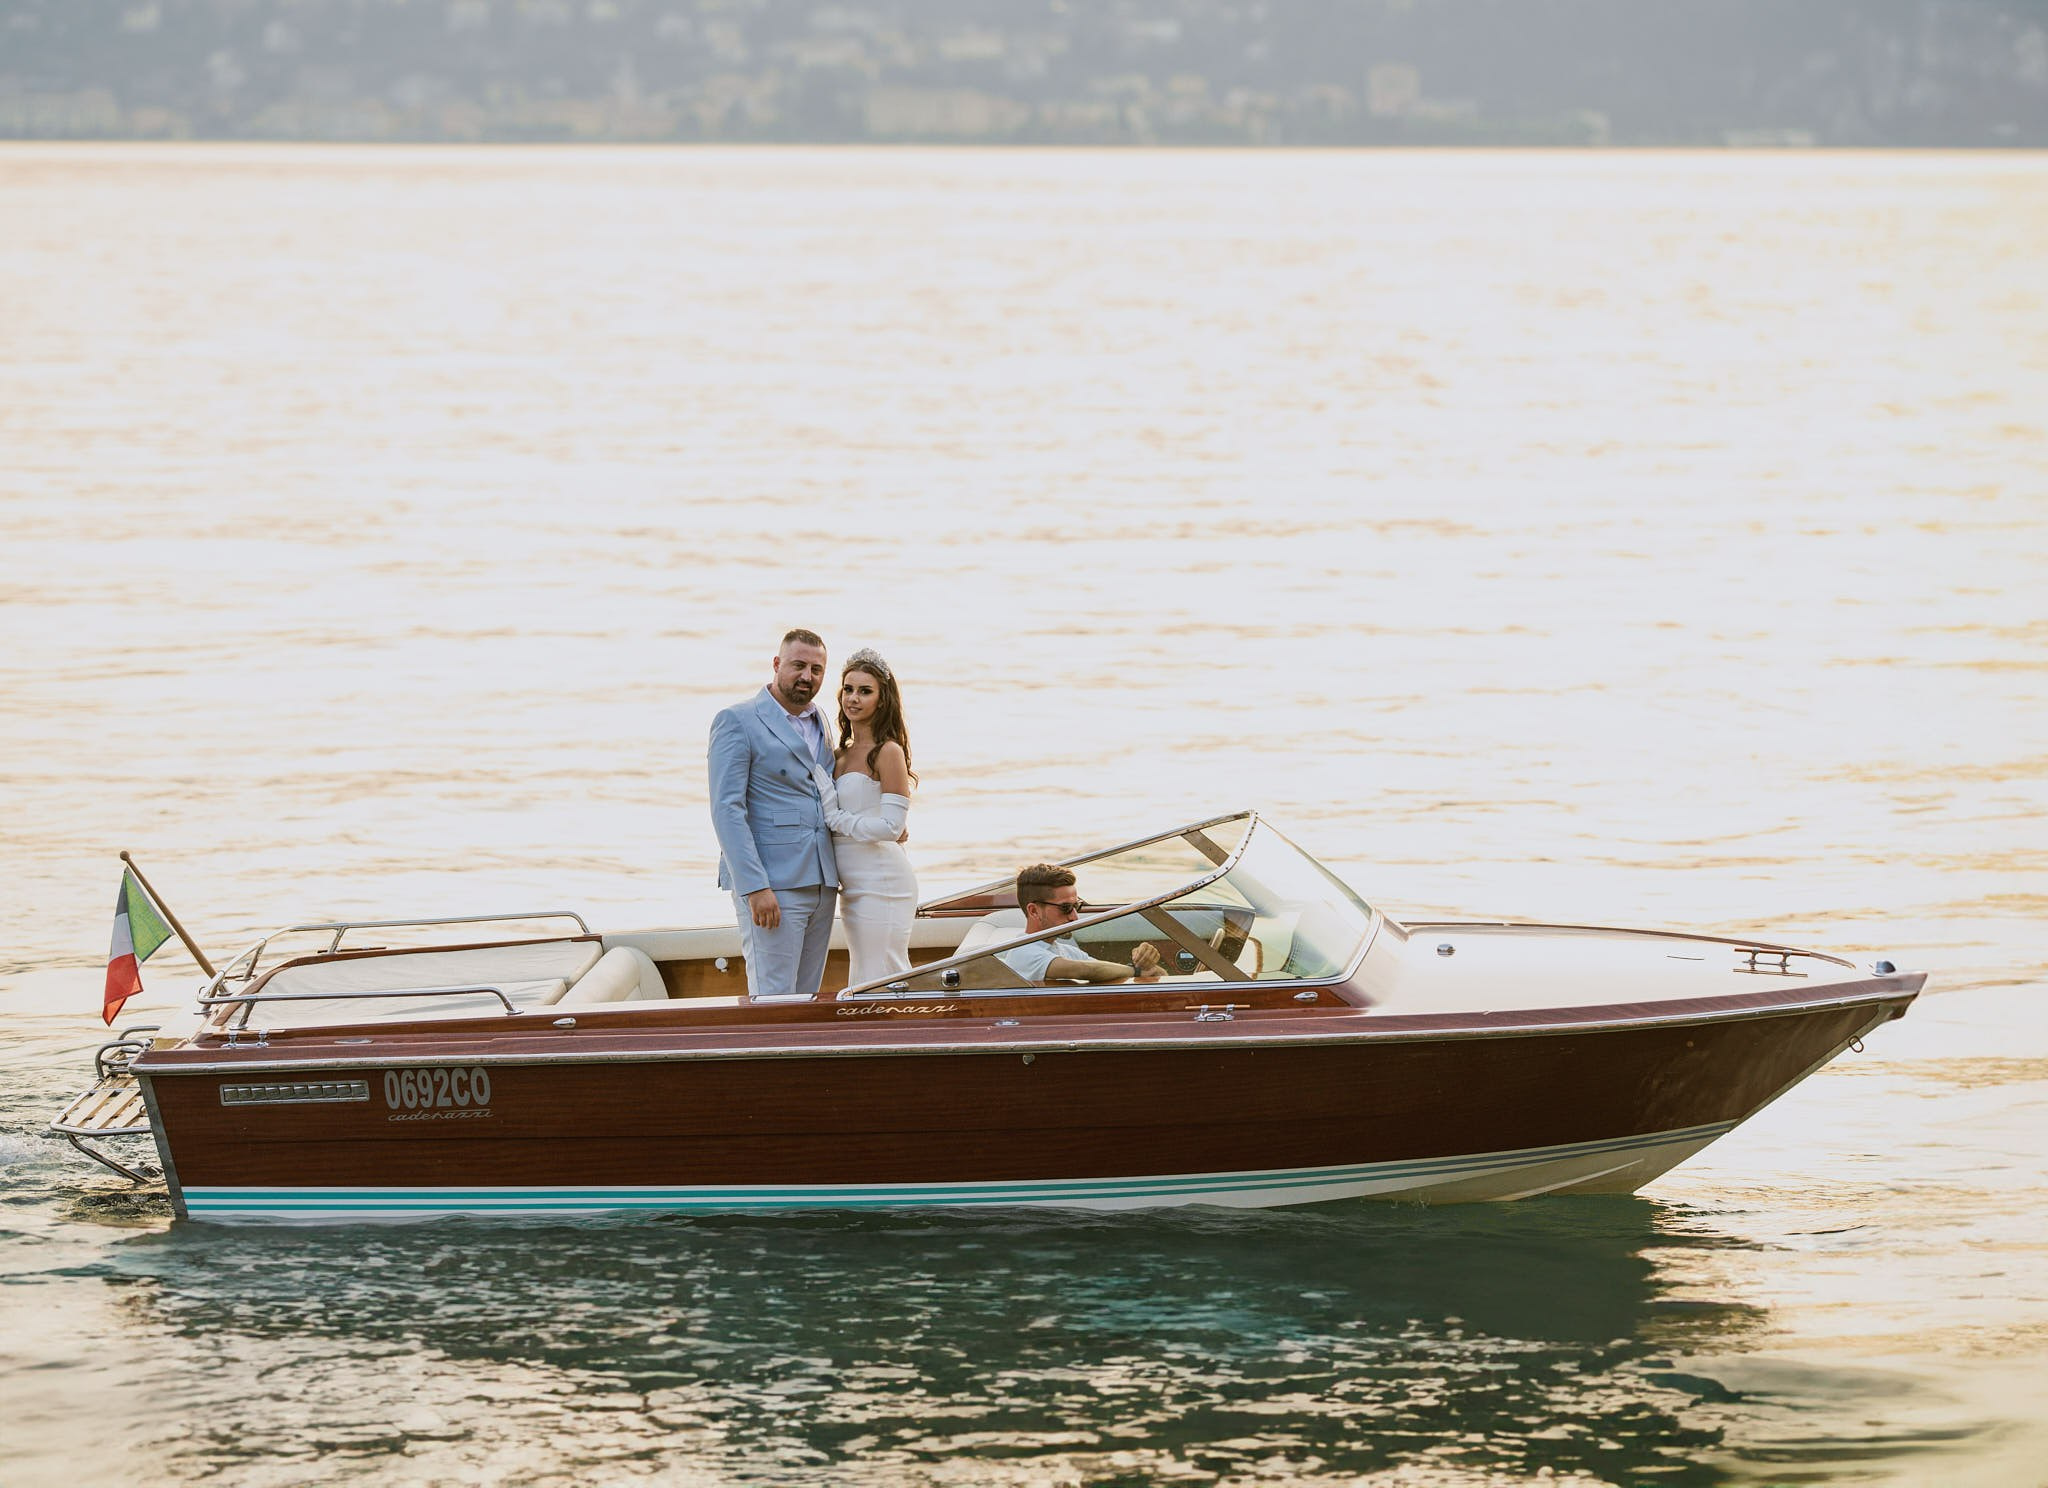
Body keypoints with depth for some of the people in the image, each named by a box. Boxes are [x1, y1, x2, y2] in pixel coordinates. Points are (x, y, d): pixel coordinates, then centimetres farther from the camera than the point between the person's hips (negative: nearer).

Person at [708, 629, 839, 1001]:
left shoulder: (818, 722, 17)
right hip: (770, 886, -7)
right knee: (773, 1001, -11)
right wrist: (755, 888, -20)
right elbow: (727, 810, -12)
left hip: (820, 883, 7)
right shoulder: (737, 722, -6)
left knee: (806, 999, 8)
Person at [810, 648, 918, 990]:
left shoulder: (888, 752, -10)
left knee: (882, 985, -7)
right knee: (861, 988, 11)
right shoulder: (843, 755, 15)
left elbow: (890, 827, -15)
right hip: (854, 886, 9)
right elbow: (830, 814, 11)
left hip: (882, 882, -9)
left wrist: (836, 819, -7)